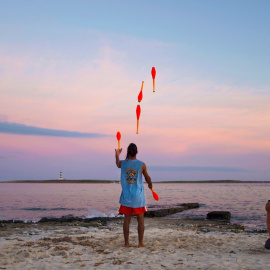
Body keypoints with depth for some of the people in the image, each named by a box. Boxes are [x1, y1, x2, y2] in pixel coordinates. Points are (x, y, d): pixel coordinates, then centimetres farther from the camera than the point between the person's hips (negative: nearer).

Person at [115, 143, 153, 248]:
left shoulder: (123, 163, -3)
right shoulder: (141, 165, -6)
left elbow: (118, 164, 24)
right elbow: (147, 178, 9)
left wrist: (117, 155, 39)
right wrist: (150, 185, 29)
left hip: (126, 197, 2)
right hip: (138, 197, -2)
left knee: (127, 219, 9)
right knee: (140, 219, 7)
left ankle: (126, 243, 12)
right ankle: (140, 242, 9)